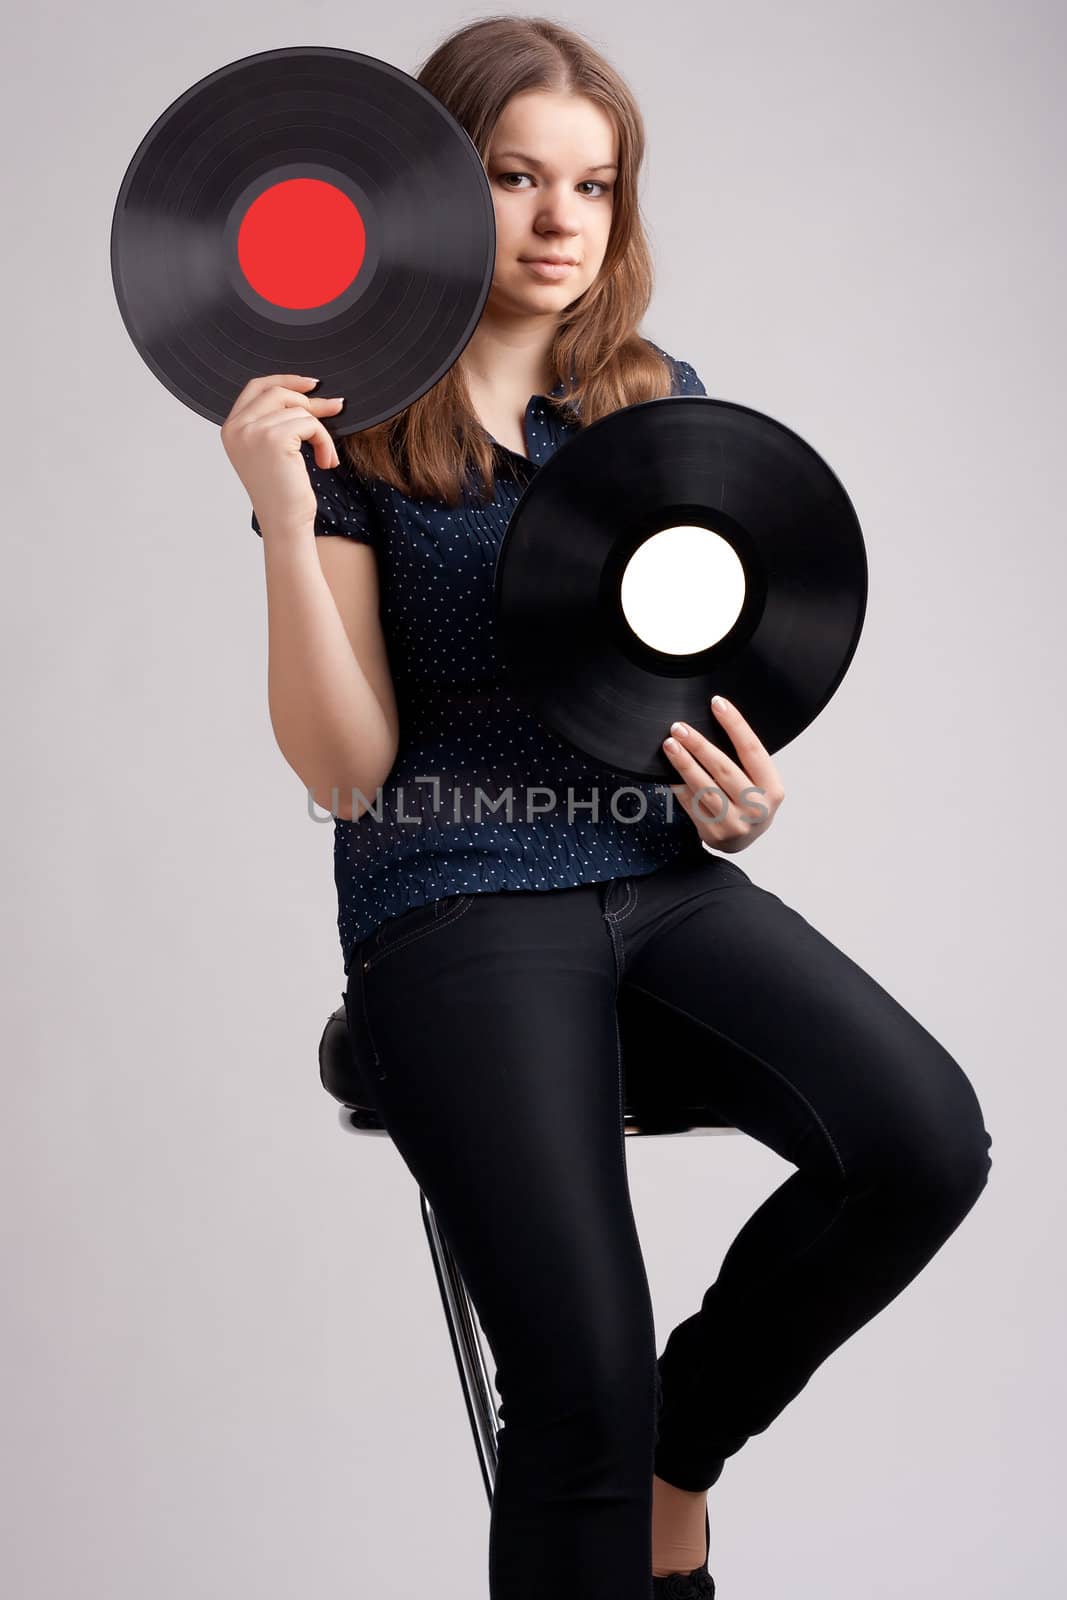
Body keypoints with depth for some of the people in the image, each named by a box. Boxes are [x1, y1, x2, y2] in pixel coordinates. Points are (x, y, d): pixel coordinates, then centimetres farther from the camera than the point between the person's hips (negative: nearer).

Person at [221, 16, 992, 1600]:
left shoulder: (660, 396, 14)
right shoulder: (347, 430, 1)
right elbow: (347, 769, -5)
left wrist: (739, 797, -2)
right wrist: (287, 518, -17)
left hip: (663, 877, 5)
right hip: (454, 901, -4)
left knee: (928, 1141, -23)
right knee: (583, 1392, -22)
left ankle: (679, 1443, 3)